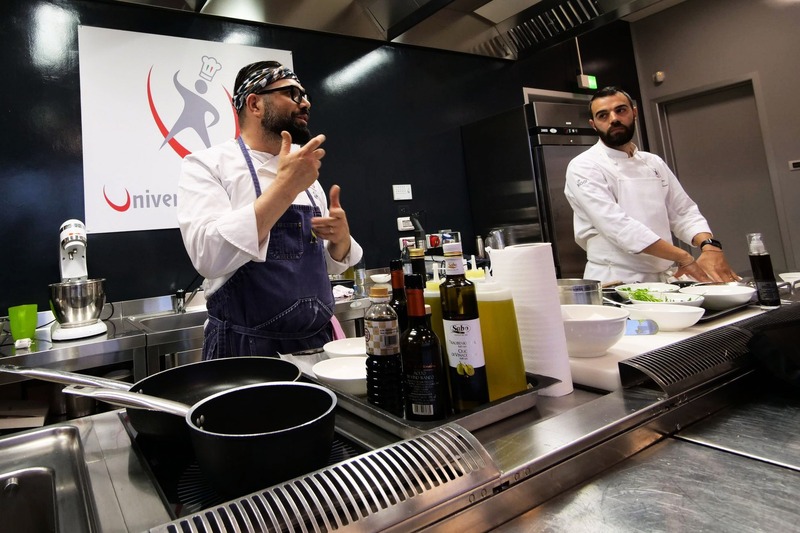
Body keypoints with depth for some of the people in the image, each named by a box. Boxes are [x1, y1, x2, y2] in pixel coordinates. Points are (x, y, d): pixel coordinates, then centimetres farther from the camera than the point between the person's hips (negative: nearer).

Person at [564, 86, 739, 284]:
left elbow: (683, 212, 12)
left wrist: (710, 246, -9)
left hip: (664, 278, 6)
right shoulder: (583, 167, -8)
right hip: (616, 282, -5)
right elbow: (616, 225, -18)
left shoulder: (654, 163, 13)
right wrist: (684, 258, -19)